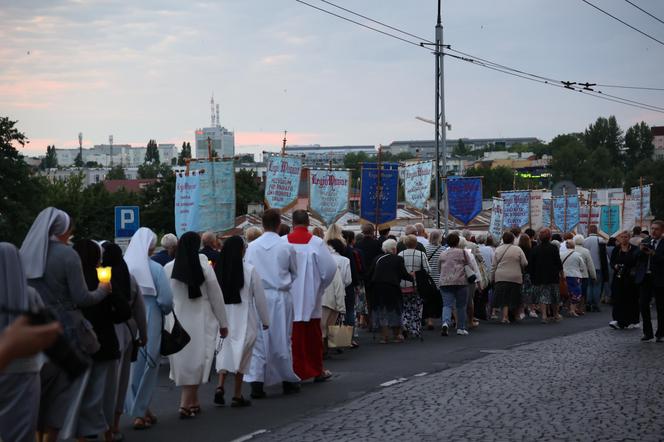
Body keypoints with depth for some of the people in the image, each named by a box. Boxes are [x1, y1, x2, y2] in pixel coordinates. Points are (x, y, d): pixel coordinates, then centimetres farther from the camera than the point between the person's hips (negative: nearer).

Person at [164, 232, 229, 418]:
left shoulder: (168, 268, -4)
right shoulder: (204, 266, -8)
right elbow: (216, 296, -2)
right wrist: (223, 323, 8)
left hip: (177, 320, 3)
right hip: (200, 320, -2)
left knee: (183, 361, 13)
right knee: (195, 362, 2)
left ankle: (193, 402, 24)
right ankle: (186, 404, -5)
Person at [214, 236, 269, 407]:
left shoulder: (217, 270, -4)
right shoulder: (249, 270, -10)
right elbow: (259, 297, -4)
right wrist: (265, 320, 8)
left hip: (223, 318, 2)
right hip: (244, 319, -2)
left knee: (225, 351, 13)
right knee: (241, 355, 7)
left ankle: (220, 386, -5)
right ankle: (237, 396, 11)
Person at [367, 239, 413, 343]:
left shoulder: (377, 259, 4)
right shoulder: (398, 259, -4)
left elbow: (369, 274, 4)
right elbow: (404, 274, -6)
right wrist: (412, 278, 11)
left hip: (377, 288, 2)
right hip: (392, 288, -2)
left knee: (381, 312, 7)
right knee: (394, 311, 12)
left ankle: (384, 336, 3)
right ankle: (396, 335, 18)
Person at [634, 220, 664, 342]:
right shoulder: (644, 241, 10)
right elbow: (635, 258, 5)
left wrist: (653, 254, -26)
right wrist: (640, 250, -13)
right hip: (645, 278, 4)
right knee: (643, 304, 2)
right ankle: (647, 333, 12)